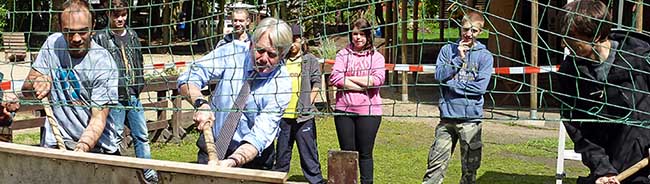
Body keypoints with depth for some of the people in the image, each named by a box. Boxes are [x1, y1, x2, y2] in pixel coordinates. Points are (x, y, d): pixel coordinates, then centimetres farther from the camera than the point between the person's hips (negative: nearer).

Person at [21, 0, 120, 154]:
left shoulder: (103, 63, -13)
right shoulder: (53, 43, 1)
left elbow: (99, 118, -17)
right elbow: (26, 90, 8)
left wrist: (82, 148, -34)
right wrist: (38, 82, -15)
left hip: (98, 146, -2)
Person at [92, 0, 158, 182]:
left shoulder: (132, 35, 11)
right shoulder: (100, 38, -5)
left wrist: (139, 85, 13)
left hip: (133, 95, 5)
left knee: (141, 135, 11)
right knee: (115, 138, 2)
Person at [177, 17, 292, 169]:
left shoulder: (281, 85, -19)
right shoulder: (233, 51, -14)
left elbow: (260, 136, -25)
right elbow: (187, 79, -13)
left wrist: (232, 162, -41)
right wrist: (201, 104, -33)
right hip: (212, 146, 1)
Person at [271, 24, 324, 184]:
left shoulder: (311, 60, 3)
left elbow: (316, 84, -1)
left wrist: (307, 105, -7)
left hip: (303, 116, -3)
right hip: (283, 115, 3)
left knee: (308, 151, 0)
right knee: (282, 151, 13)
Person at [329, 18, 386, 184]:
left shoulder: (376, 56, 5)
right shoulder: (343, 54, 6)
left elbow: (378, 80, -12)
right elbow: (334, 77, -9)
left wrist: (348, 78, -8)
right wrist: (363, 86, -12)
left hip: (368, 111, -1)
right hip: (344, 110, 1)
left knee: (365, 153, 6)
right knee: (347, 152, 10)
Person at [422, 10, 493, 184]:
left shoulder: (485, 56, 1)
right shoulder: (448, 50, 7)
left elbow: (480, 87, -10)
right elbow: (439, 75, -5)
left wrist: (451, 84, -7)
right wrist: (459, 58, -10)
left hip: (471, 119, -1)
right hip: (447, 116, 1)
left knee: (470, 169, 7)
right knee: (436, 164, 1)